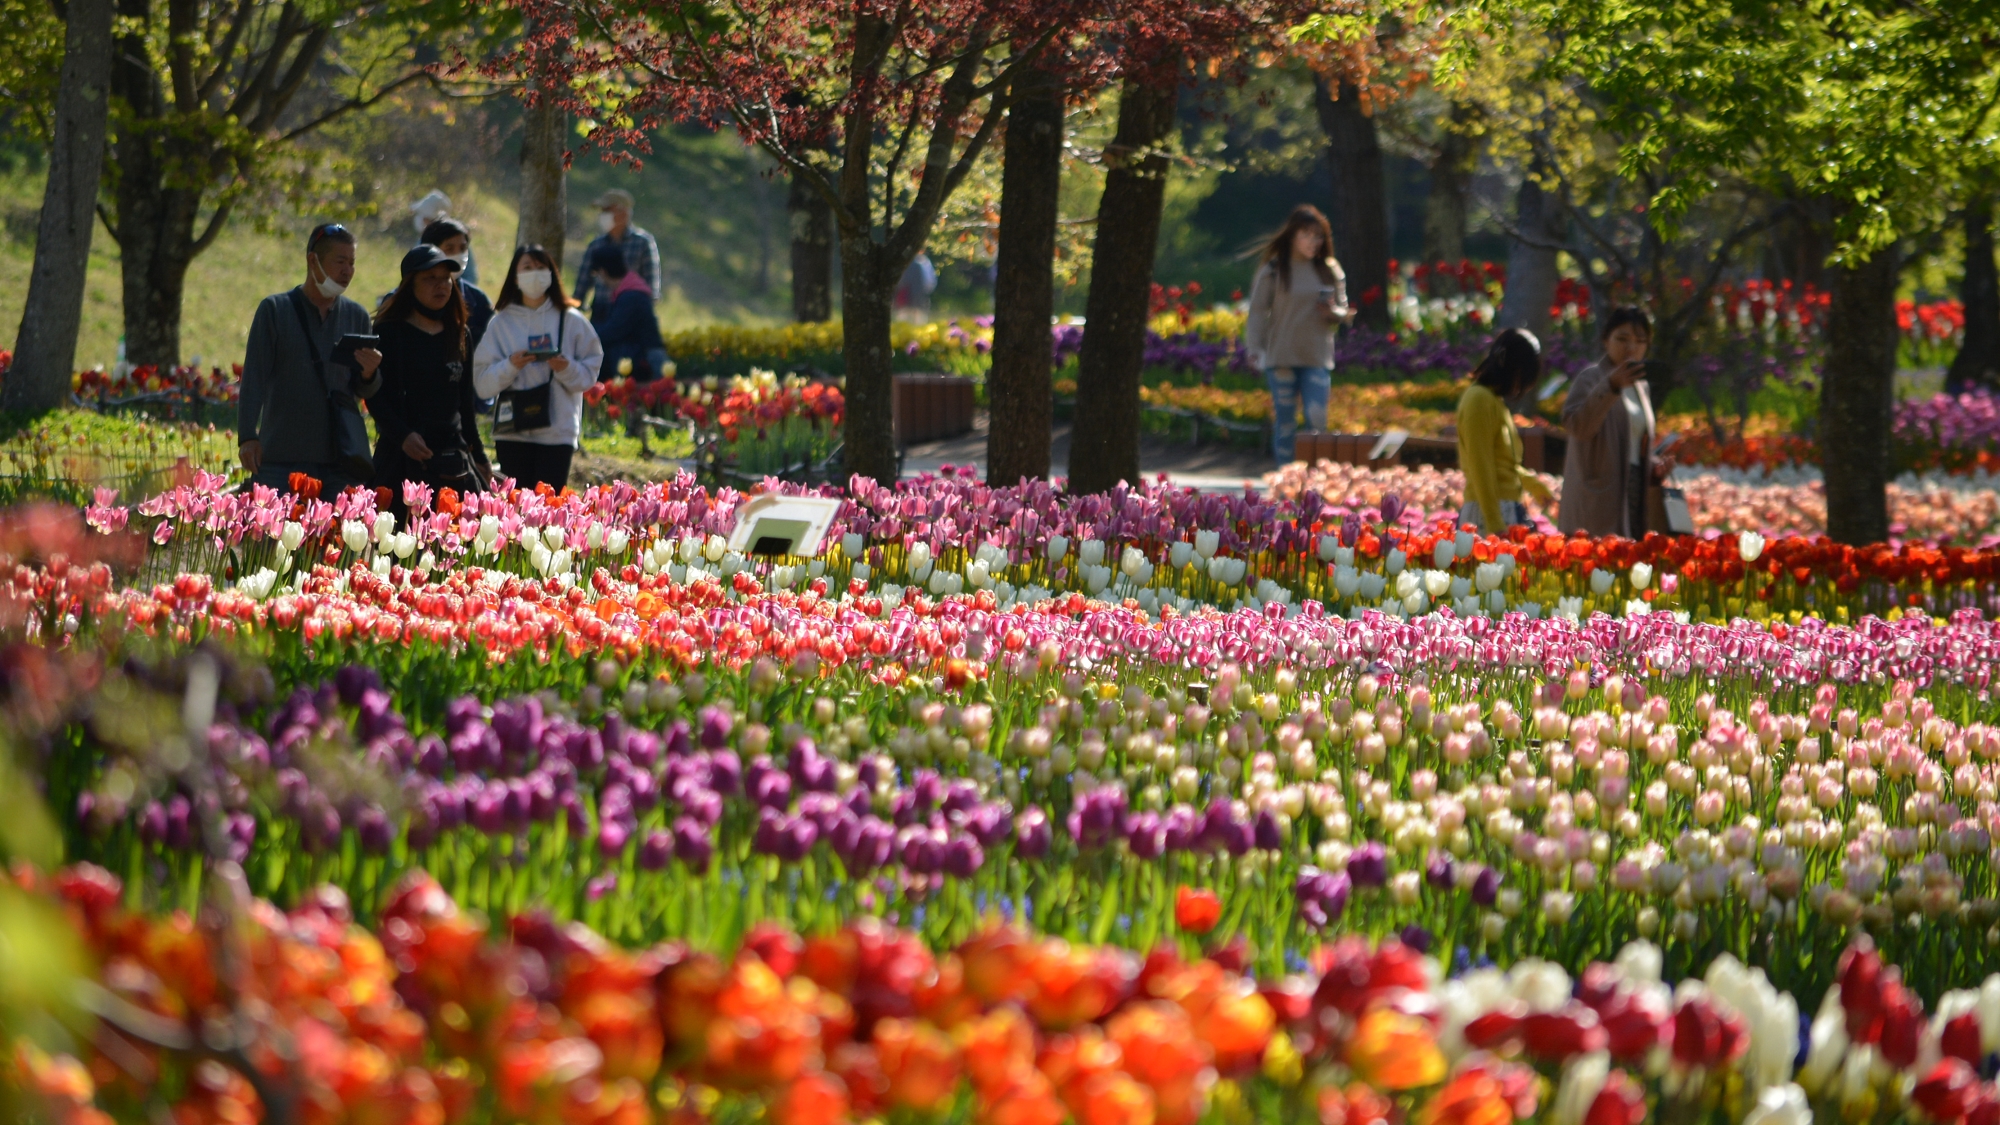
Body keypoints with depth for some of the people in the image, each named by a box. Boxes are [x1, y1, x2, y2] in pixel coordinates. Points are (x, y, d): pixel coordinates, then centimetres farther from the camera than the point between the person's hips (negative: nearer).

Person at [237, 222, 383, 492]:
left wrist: (369, 373, -10)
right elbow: (254, 378, -1)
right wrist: (247, 437, -12)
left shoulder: (356, 316, 12)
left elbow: (363, 391, 14)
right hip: (281, 458, -3)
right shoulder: (274, 310, 3)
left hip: (339, 459, 3)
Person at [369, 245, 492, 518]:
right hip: (403, 458, -5)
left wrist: (479, 456, 19)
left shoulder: (456, 336, 15)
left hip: (454, 457, 5)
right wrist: (402, 434, -21)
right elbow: (375, 396, -7)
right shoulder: (389, 333, -1)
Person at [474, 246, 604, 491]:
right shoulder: (502, 323, 7)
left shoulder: (571, 321, 7)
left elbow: (590, 372, 5)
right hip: (512, 434, 1)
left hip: (558, 432, -1)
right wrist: (510, 366, -15)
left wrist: (567, 369, -13)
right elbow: (482, 383, 1)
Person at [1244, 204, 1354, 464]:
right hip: (1281, 356, -2)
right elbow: (1258, 311, -1)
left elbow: (1343, 311, 14)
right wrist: (1254, 348, -11)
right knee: (1285, 421, 2)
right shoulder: (1273, 270, -1)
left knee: (1316, 420, -8)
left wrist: (1335, 313, -11)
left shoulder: (1329, 271, 8)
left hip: (1317, 358, 2)